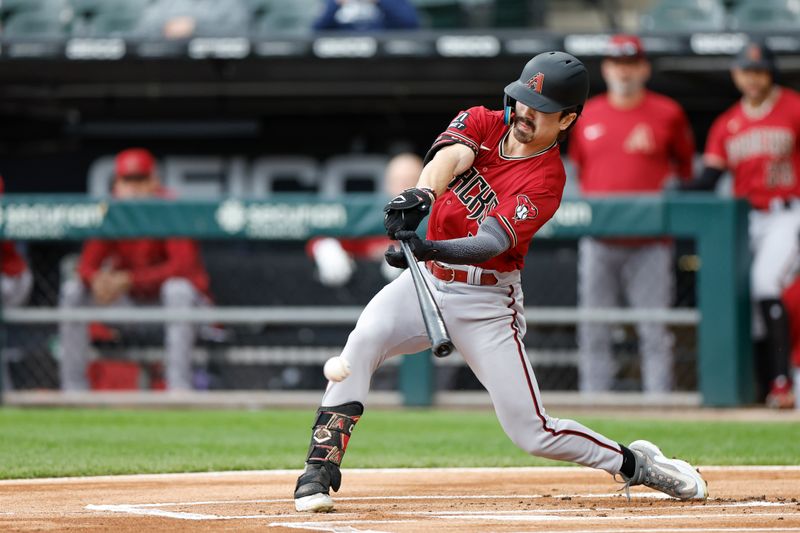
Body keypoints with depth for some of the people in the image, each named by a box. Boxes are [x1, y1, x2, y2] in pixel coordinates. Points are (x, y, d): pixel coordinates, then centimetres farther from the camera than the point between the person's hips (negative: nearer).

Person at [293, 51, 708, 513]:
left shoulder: (546, 180, -16)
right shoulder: (482, 123, -2)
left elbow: (490, 242, -30)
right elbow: (451, 155, -25)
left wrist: (430, 249, -50)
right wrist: (421, 196, -47)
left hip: (486, 305, -4)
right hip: (427, 284, 4)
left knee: (533, 432, -5)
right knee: (365, 338, -26)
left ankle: (636, 463, 20)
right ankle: (320, 470, -25)